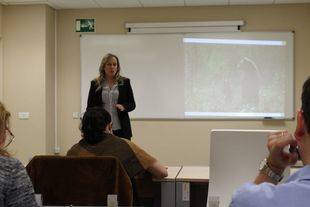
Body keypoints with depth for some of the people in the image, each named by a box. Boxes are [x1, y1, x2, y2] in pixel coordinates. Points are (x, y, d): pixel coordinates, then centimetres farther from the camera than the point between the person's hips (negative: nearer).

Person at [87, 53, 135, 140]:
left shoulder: (124, 82, 5)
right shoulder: (95, 84, 5)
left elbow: (132, 104, 7)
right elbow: (90, 107, 8)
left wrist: (123, 107, -15)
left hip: (121, 129, 0)